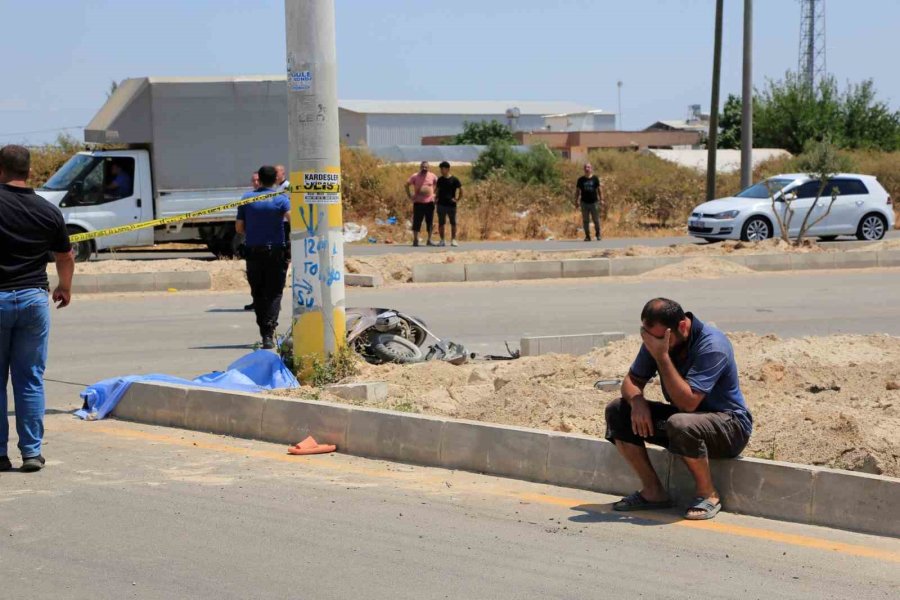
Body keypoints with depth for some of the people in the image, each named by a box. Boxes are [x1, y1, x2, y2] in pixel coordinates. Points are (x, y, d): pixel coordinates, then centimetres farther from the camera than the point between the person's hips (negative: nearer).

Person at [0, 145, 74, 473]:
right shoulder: (49, 211, 4)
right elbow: (66, 257, 16)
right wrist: (64, 289, 33)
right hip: (34, 298, 3)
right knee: (30, 380, 8)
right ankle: (32, 452, 8)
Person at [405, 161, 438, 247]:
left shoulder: (432, 176, 5)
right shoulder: (415, 176, 0)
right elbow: (407, 184, 4)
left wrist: (435, 194, 7)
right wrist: (409, 195, -4)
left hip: (430, 202, 2)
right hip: (418, 202, -2)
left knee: (430, 221, 5)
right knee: (417, 221, -3)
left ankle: (429, 240, 14)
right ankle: (415, 240, 3)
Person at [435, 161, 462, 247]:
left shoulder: (454, 180, -3)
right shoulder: (440, 180, 8)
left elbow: (461, 190, 0)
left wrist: (457, 200, -5)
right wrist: (436, 198, 7)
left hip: (451, 204, -3)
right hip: (441, 204, 3)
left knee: (453, 223, 0)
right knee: (440, 223, 2)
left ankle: (453, 240, 7)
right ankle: (442, 240, 8)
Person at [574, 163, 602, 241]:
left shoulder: (595, 178, 3)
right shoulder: (581, 180, 5)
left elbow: (599, 190, 6)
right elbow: (577, 191, 9)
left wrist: (601, 200, 0)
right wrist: (576, 201, 2)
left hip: (594, 202, -1)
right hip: (584, 202, 1)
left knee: (596, 220, 2)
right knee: (585, 220, 2)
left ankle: (598, 234, 18)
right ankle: (587, 236, 9)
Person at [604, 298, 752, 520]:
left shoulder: (712, 346, -26)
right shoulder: (656, 339, -4)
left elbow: (687, 402, -33)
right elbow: (631, 381, 3)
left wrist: (662, 356, -34)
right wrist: (637, 401, -20)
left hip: (729, 425, -8)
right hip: (686, 416, 8)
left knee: (681, 425, -40)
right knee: (617, 411, -7)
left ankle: (708, 494, -14)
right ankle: (653, 491, -1)